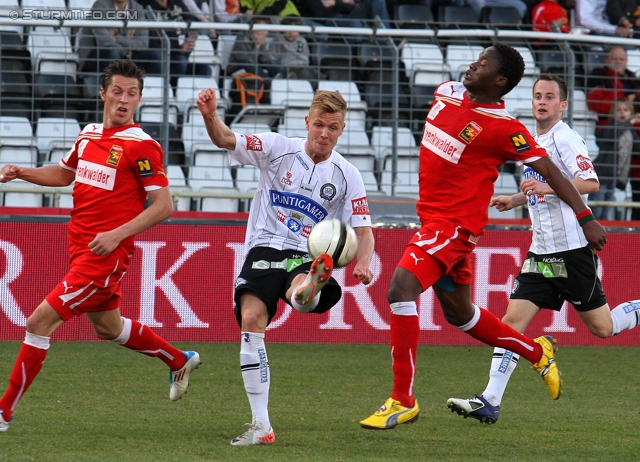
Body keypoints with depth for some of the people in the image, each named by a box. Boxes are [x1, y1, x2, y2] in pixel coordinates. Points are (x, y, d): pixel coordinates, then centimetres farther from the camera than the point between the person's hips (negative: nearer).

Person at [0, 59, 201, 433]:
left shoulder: (142, 146, -13)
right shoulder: (89, 135, 9)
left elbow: (163, 206, -15)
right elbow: (64, 174, 27)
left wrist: (117, 234, -23)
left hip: (106, 252, -8)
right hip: (81, 246, 8)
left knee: (40, 321, -12)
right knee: (108, 327, 24)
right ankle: (180, 361, 46)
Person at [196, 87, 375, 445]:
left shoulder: (347, 176, 4)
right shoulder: (279, 149, 2)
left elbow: (364, 229, 4)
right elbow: (226, 139, -5)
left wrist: (363, 262, -18)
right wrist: (210, 116, -27)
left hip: (307, 257, 1)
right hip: (265, 249, -1)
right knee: (251, 319, -20)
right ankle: (261, 425, -19)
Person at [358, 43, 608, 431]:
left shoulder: (505, 129, -16)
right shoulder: (447, 94, 4)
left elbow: (549, 171, -10)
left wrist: (586, 217, -11)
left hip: (456, 224, -9)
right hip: (433, 219, 9)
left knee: (401, 288, -24)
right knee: (459, 313, 21)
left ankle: (403, 401, -19)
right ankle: (536, 352, 43)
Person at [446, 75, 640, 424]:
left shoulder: (564, 139, -11)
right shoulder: (534, 141, 16)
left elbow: (590, 183, -24)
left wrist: (548, 187, -33)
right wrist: (517, 199, 20)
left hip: (573, 249, -7)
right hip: (541, 251, 8)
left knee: (602, 327, 0)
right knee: (513, 320, -5)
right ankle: (490, 402, -10)